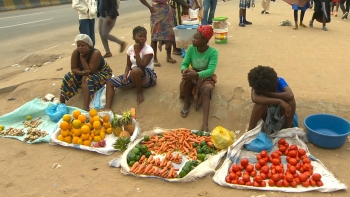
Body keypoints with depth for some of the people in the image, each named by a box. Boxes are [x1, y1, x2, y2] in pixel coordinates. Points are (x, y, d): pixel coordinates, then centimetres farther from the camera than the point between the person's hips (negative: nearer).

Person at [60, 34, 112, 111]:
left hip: (102, 73, -6)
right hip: (84, 73, 6)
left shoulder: (96, 53, -30)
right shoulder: (76, 52, -15)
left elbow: (90, 71, -32)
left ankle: (85, 108, -49)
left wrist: (82, 57, -33)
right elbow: (73, 68, -12)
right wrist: (81, 73, -33)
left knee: (86, 79, -36)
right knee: (69, 77, -16)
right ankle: (61, 103, -13)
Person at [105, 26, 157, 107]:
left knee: (135, 70, -42)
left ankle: (140, 92, -14)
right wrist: (125, 76, -9)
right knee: (110, 82, -10)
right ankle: (108, 108, -25)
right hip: (133, 75, 6)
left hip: (148, 76, -6)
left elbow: (141, 66, -25)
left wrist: (137, 52, -23)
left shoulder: (148, 50, -15)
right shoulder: (130, 49, 3)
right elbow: (128, 65, 9)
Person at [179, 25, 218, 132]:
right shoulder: (191, 49, -11)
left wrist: (197, 74, -48)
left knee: (206, 90, -36)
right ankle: (186, 102, -12)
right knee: (187, 76, -34)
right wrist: (184, 70, -37)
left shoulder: (213, 52, -21)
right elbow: (184, 64, -11)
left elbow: (211, 70, -31)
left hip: (206, 77, -3)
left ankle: (205, 123, -46)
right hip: (194, 75, 3)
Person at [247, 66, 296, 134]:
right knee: (260, 103, -34)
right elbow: (254, 99, -48)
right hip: (266, 112, 0)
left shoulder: (279, 81, -24)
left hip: (280, 112, 1)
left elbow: (290, 95, -43)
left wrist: (268, 94, -39)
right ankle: (250, 130, -23)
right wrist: (279, 101, -51)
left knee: (290, 100, -31)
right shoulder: (257, 85, -25)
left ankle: (288, 128, -16)